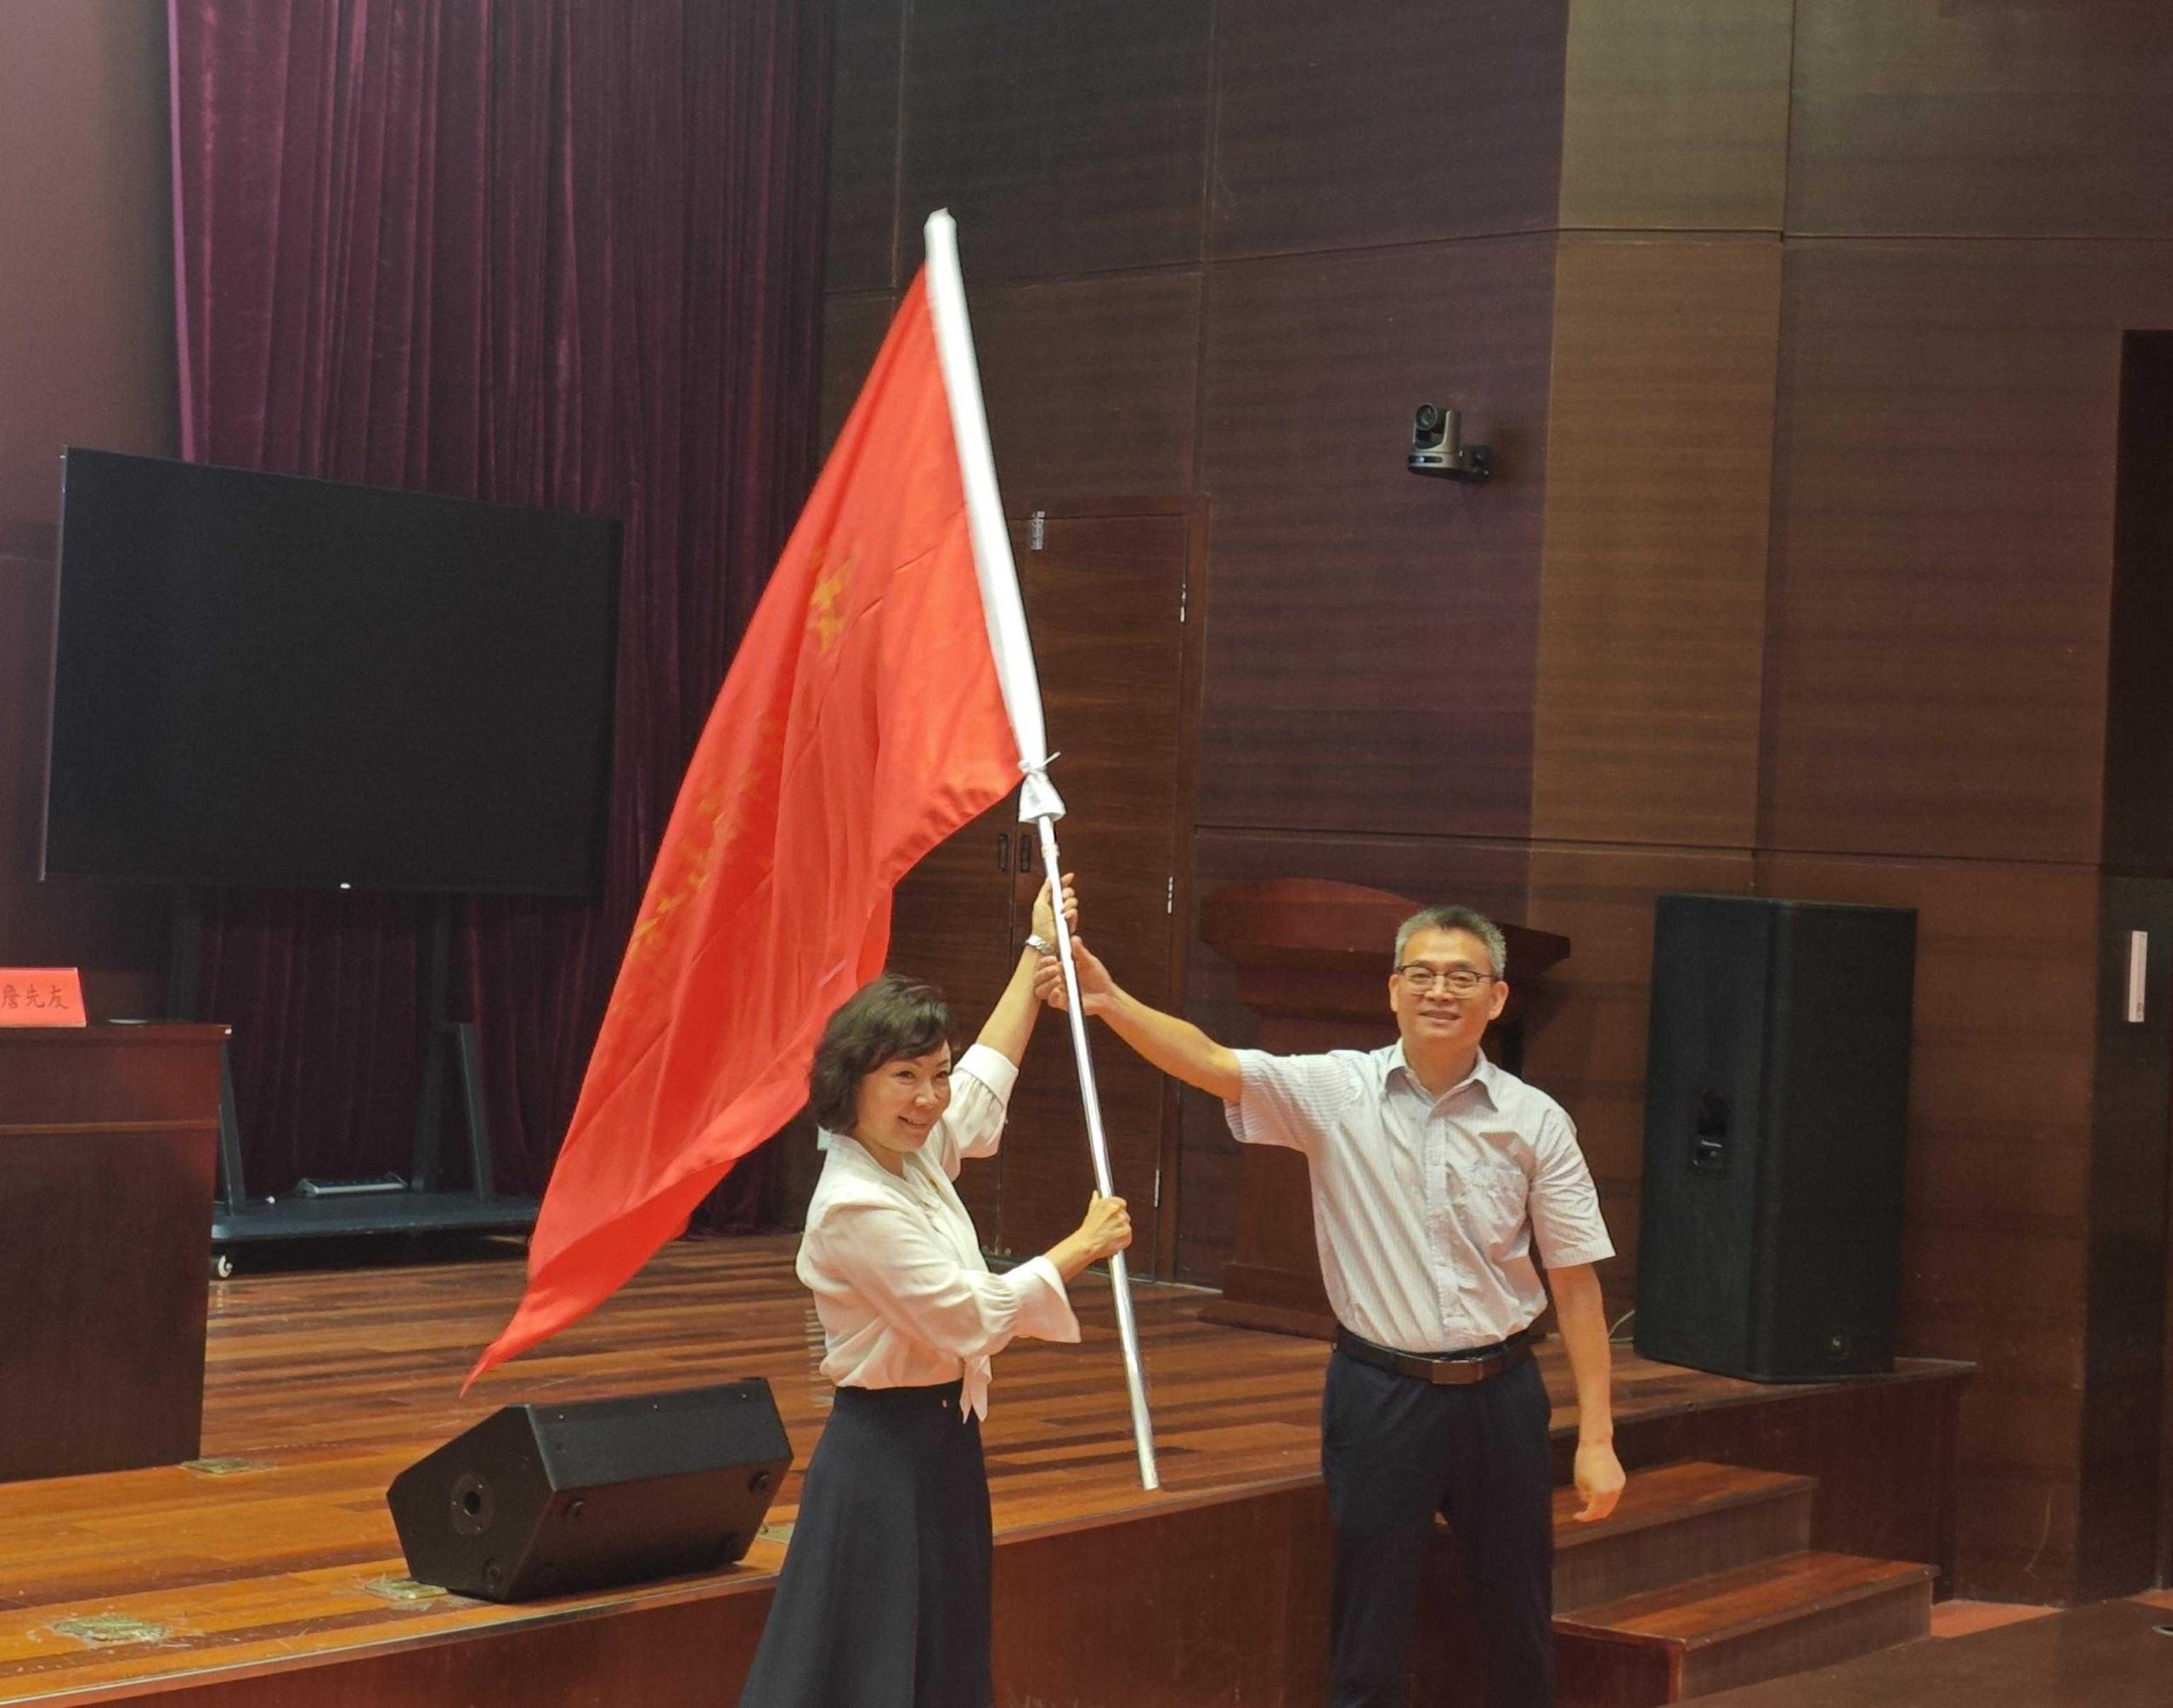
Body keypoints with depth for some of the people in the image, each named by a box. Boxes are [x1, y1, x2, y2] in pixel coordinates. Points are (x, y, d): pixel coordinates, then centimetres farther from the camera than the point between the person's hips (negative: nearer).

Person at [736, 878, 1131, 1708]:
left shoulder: (915, 1155, 4)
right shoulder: (855, 1208, -23)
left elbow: (989, 1073, 23)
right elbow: (973, 1316, -20)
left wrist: (1038, 951, 28)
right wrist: (1085, 1246, -9)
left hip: (940, 1444, 9)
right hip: (885, 1452, -9)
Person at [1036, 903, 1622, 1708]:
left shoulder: (1537, 1121, -3)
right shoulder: (1335, 1092, -5)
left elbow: (1575, 1283, -1)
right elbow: (1208, 1062, -18)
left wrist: (1597, 1438, -3)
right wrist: (1110, 1001, -36)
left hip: (1499, 1397, 1)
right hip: (1380, 1393, -1)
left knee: (1520, 1626, 12)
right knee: (1368, 1635, 7)